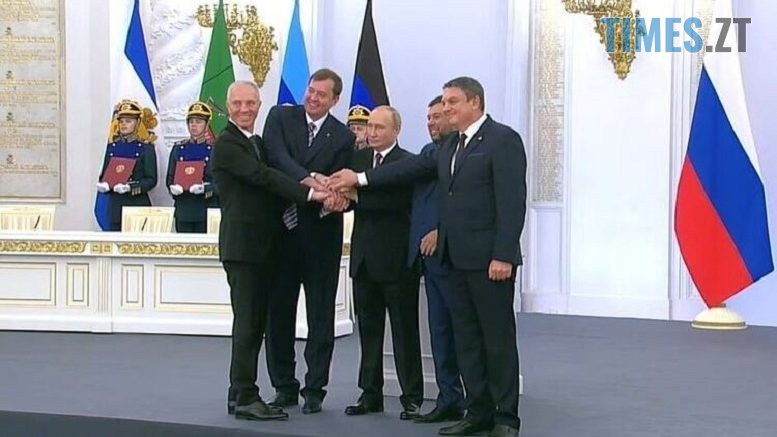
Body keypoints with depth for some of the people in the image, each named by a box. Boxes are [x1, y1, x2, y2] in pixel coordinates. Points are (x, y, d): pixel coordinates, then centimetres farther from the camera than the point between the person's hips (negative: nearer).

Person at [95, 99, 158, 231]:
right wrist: (103, 185, -8)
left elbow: (151, 179, -6)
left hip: (138, 205, -4)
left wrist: (131, 187, -20)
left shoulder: (146, 148, -1)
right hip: (115, 205, 4)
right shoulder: (112, 146, 12)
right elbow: (104, 174, 14)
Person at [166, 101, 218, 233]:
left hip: (207, 209, -3)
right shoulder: (178, 148, 13)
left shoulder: (215, 148, 2)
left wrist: (205, 188, -21)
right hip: (183, 209, 3)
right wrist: (173, 187, -10)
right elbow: (170, 178, 13)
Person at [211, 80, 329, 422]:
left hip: (263, 246, 9)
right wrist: (309, 193, -25)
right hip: (242, 245, -9)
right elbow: (263, 176, -20)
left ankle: (240, 394, 16)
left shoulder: (258, 142, 19)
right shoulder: (226, 144, -10)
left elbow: (269, 179, 18)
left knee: (255, 323, 10)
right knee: (247, 321, -9)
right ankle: (246, 397, -7)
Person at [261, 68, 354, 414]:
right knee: (279, 310, 7)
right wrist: (308, 179, -29)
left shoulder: (342, 137, 4)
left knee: (321, 315, 3)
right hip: (281, 230, 1)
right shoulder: (281, 117, 3)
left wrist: (338, 201, -24)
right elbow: (275, 156, -14)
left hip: (320, 234, -1)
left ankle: (315, 389, 11)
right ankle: (284, 387, 18)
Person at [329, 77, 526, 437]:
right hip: (458, 258, 9)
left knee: (498, 338, -1)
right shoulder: (451, 145, 17)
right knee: (466, 337, 10)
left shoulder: (503, 139, -9)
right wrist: (360, 178, 11)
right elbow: (416, 167, 17)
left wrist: (503, 255, -21)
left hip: (489, 259, -9)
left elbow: (513, 201, -15)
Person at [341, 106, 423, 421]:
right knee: (368, 328, 11)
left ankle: (411, 398, 6)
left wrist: (356, 195, -28)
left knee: (404, 330, 1)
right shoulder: (358, 158, 12)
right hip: (364, 258, 6)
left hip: (396, 259, -6)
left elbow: (395, 200, -22)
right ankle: (371, 394, 20)